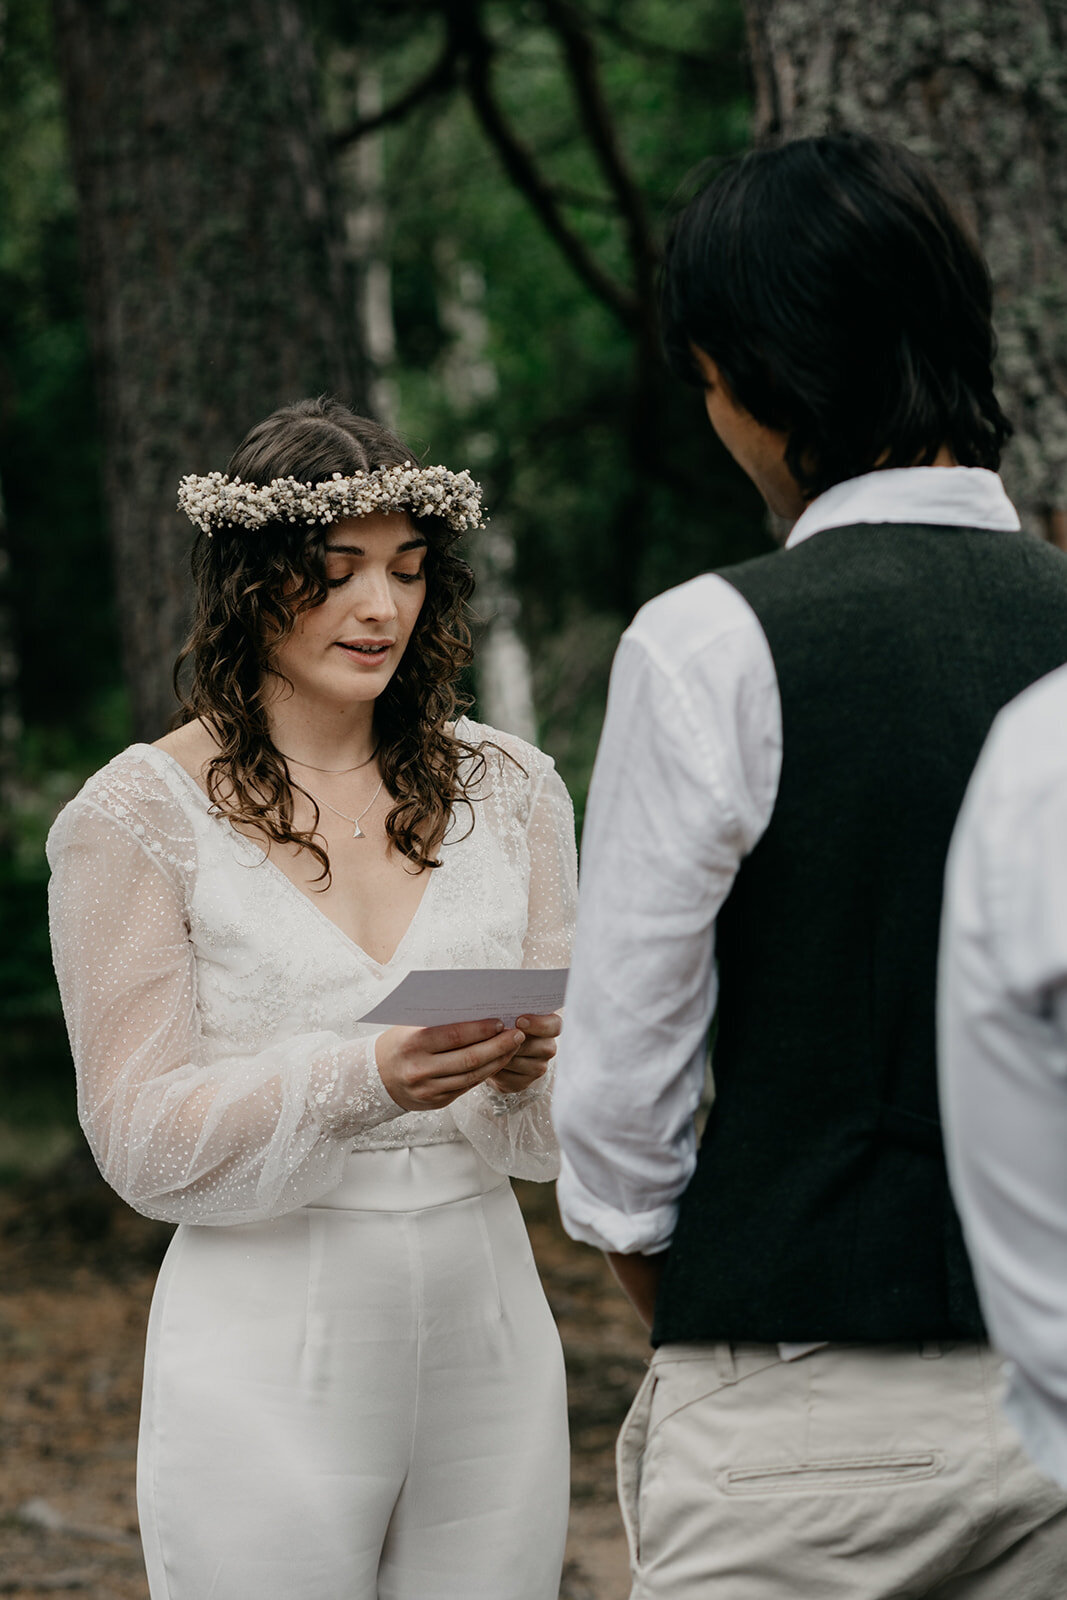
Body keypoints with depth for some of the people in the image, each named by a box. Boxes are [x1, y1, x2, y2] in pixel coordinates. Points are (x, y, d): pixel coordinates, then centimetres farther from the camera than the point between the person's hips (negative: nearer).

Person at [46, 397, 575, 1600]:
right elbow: (142, 1139, -7)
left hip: (487, 1337, 4)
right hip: (270, 1355, -3)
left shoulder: (507, 789, 8)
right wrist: (363, 1077, -23)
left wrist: (528, 1070, -15)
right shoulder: (138, 816, -4)